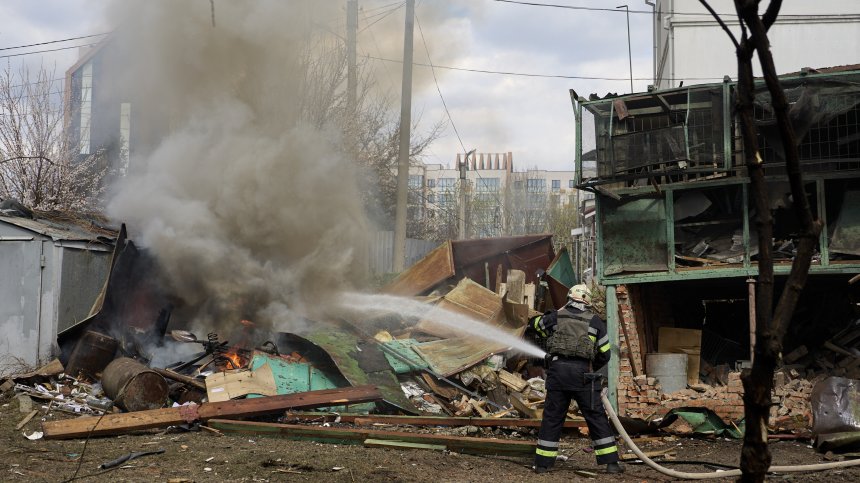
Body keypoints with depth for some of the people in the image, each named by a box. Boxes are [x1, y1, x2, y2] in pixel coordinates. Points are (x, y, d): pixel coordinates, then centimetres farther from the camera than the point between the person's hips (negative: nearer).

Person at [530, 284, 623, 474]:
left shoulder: (555, 317, 8)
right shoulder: (595, 322, 6)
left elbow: (534, 323, 28)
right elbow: (605, 354, 9)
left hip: (557, 371, 1)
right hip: (583, 373, -1)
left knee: (552, 417, 9)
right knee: (596, 417, 5)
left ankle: (542, 463, 11)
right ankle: (611, 462, 5)